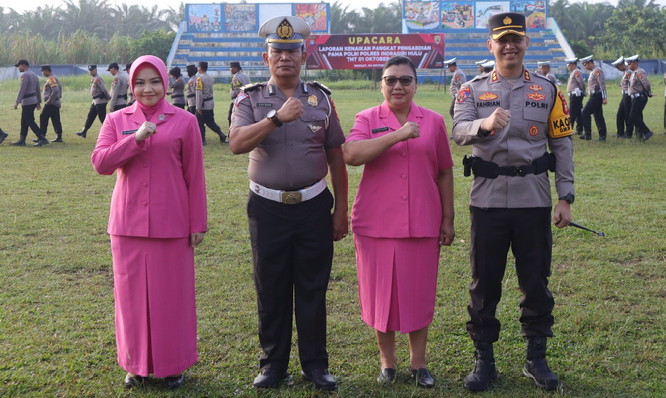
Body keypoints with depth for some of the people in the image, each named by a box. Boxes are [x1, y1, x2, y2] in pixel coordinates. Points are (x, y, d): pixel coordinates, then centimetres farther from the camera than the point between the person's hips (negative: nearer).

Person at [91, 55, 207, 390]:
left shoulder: (184, 121, 0)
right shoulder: (117, 120, 6)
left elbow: (194, 177, 1)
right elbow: (100, 163, -7)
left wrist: (198, 223, 0)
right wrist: (136, 139, -18)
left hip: (171, 223, -2)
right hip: (128, 223, 2)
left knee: (172, 294, 5)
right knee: (132, 294, 8)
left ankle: (172, 363, 21)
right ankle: (136, 363, 24)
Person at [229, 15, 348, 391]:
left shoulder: (321, 98, 4)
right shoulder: (251, 99, 0)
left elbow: (336, 157, 6)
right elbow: (237, 143, -17)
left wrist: (341, 211, 5)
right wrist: (277, 118, -29)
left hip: (314, 206, 1)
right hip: (268, 208, 0)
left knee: (313, 290, 8)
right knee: (271, 290, 9)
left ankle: (315, 363, 22)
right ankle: (273, 363, 23)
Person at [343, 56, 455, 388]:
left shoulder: (434, 121, 6)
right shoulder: (367, 119, 1)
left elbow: (444, 173, 10)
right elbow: (351, 154, -18)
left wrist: (448, 220, 8)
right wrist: (398, 135, -22)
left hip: (422, 224, 1)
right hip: (377, 224, -1)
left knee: (419, 293, 8)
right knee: (380, 292, 7)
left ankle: (418, 362, 25)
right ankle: (387, 361, 24)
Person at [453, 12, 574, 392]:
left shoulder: (548, 90, 7)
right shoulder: (472, 90, 4)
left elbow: (563, 145, 6)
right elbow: (460, 131, -14)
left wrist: (566, 197, 0)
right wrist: (485, 124, -36)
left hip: (534, 200, 1)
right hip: (488, 200, 0)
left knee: (536, 280, 8)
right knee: (485, 281, 7)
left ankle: (537, 358, 24)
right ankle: (484, 359, 20)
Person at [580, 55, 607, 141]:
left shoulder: (597, 71, -13)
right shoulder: (592, 71, 18)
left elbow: (602, 84, -19)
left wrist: (604, 98, -23)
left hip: (596, 96, -10)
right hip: (594, 96, 10)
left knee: (585, 113, -8)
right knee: (598, 116, 9)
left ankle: (587, 134, -6)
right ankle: (602, 136, 11)